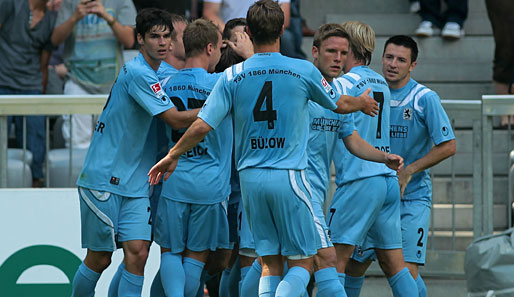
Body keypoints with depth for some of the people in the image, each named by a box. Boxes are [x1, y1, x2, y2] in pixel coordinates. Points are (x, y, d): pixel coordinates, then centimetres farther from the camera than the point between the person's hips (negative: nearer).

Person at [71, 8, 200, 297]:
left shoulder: (164, 73, 12)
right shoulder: (138, 73, -16)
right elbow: (175, 119, -19)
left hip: (137, 184, 7)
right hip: (104, 179, -7)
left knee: (137, 251, -7)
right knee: (100, 258, 0)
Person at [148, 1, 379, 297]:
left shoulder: (232, 76, -1)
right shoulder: (304, 71, -4)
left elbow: (202, 125, -4)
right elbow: (339, 104, 13)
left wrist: (172, 156, 13)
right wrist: (362, 103, 36)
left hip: (250, 178, 3)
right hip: (289, 176, -3)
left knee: (270, 263, 10)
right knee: (302, 261, 4)